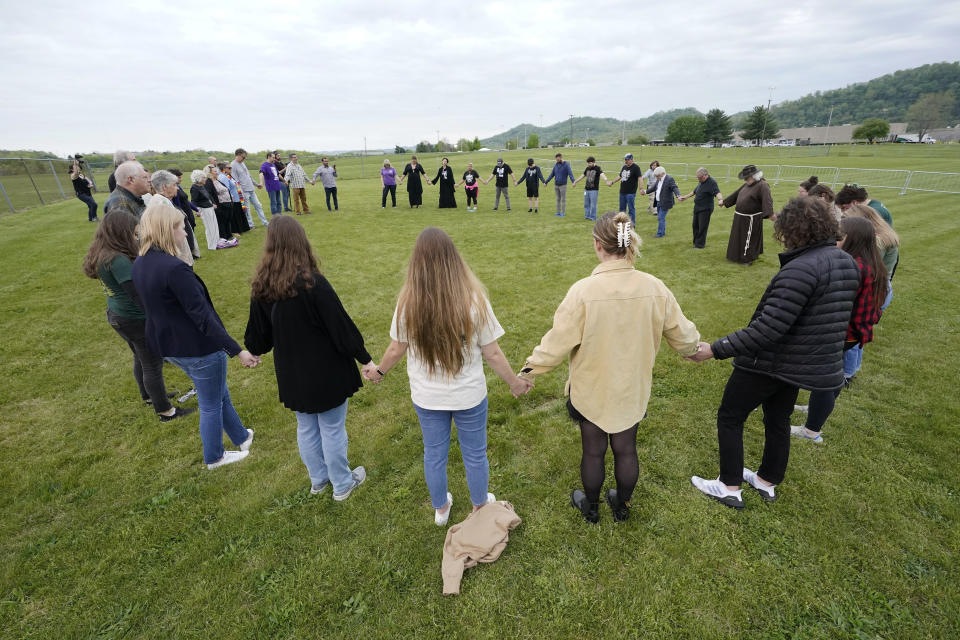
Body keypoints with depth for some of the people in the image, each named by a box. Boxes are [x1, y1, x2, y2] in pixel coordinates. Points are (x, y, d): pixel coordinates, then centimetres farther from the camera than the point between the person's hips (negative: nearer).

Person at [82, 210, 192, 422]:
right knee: (153, 365, 2)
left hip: (116, 316, 10)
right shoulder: (118, 260, -27)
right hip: (136, 320, -10)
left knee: (140, 358, 25)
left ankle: (149, 397, 44)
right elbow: (137, 295, -26)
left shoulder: (102, 256, 3)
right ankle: (165, 411, 14)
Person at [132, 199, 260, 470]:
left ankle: (242, 437, 44)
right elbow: (202, 316, -29)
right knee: (211, 405, 14)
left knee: (219, 393, 26)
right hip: (199, 347, -9)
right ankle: (214, 457, 35)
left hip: (169, 345, 9)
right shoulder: (174, 268, -28)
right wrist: (237, 350, -27)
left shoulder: (139, 264, 1)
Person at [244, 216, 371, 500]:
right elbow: (341, 326, -19)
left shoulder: (262, 288, -6)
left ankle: (318, 479, 42)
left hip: (292, 375, 5)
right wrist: (365, 359, -9)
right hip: (326, 372, -5)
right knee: (332, 429, 11)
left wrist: (252, 350, 28)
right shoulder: (312, 283, -23)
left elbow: (258, 336, 5)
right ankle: (342, 484, 30)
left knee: (306, 427, 22)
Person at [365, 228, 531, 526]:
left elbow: (396, 349, -4)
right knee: (474, 454, 22)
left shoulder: (408, 302, -18)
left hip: (426, 397, 2)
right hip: (469, 395, -1)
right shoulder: (473, 299, -22)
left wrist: (379, 371, 17)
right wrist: (515, 382, 2)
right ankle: (480, 506, 46)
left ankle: (441, 509, 47)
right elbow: (492, 353, -15)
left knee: (434, 454, 24)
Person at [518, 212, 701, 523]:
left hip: (591, 389, -3)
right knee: (626, 449, 23)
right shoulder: (654, 288, -14)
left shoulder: (583, 291, -26)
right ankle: (622, 506, 46)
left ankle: (591, 508, 43)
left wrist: (530, 369, -4)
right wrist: (696, 348, 22)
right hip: (632, 389, 3)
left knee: (593, 451, 18)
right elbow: (681, 335, -1)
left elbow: (558, 341, -20)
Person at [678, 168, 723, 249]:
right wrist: (684, 197, 27)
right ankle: (696, 242, 30)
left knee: (702, 227, -2)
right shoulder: (701, 182, 11)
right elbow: (694, 191, 25)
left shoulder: (712, 182, -17)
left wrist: (721, 199, -50)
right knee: (695, 225, 16)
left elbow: (717, 192, -31)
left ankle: (700, 244, 9)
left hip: (705, 209, -9)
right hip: (697, 208, 9)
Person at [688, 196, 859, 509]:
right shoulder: (847, 262, 3)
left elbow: (767, 328, -32)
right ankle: (768, 482, 42)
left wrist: (716, 350, -29)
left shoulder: (801, 269, -27)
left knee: (729, 417, 9)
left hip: (770, 363, -9)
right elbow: (830, 317, 14)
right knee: (778, 420, 24)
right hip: (807, 363, 9)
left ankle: (729, 487, 20)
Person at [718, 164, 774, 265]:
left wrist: (770, 214, -47)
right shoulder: (746, 185, 7)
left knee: (748, 239, 3)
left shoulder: (762, 186, -19)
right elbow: (736, 194, 21)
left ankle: (748, 259, 17)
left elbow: (767, 200, -33)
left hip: (751, 219, -8)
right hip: (740, 218, 8)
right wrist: (724, 201, 30)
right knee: (739, 237, 21)